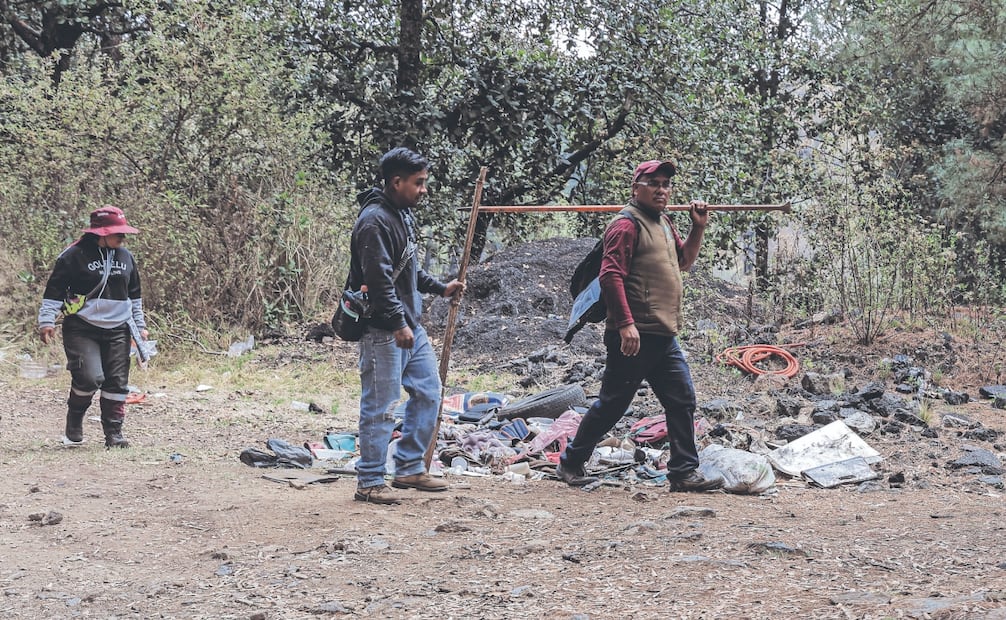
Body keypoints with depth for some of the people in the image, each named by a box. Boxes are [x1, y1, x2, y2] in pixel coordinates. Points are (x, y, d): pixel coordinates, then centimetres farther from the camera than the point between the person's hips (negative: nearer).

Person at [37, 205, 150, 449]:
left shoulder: (125, 256, 11)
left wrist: (140, 325, 20)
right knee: (89, 377, -19)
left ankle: (113, 432, 11)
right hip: (82, 330, -5)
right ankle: (74, 421, 7)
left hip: (117, 330, 5)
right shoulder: (74, 255, -6)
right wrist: (46, 321, -9)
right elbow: (54, 290, -3)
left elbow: (134, 294, 22)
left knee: (117, 382, 2)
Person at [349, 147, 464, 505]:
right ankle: (369, 482, 5)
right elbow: (379, 279, -23)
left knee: (428, 392, 14)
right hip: (383, 330, -10)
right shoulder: (375, 221, -18)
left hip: (410, 325, 10)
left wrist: (440, 288, 21)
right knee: (381, 406, -4)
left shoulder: (403, 214, 14)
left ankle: (409, 468, 24)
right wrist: (398, 324, -22)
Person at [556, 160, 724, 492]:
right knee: (612, 404, -2)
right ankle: (571, 463, 12)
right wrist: (625, 323, -25)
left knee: (682, 400, 4)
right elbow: (610, 275, -18)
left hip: (664, 337, 9)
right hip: (634, 335, -9)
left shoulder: (663, 223, 18)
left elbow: (683, 261, 29)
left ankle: (684, 472, 9)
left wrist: (698, 228, 14)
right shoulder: (627, 224, -11)